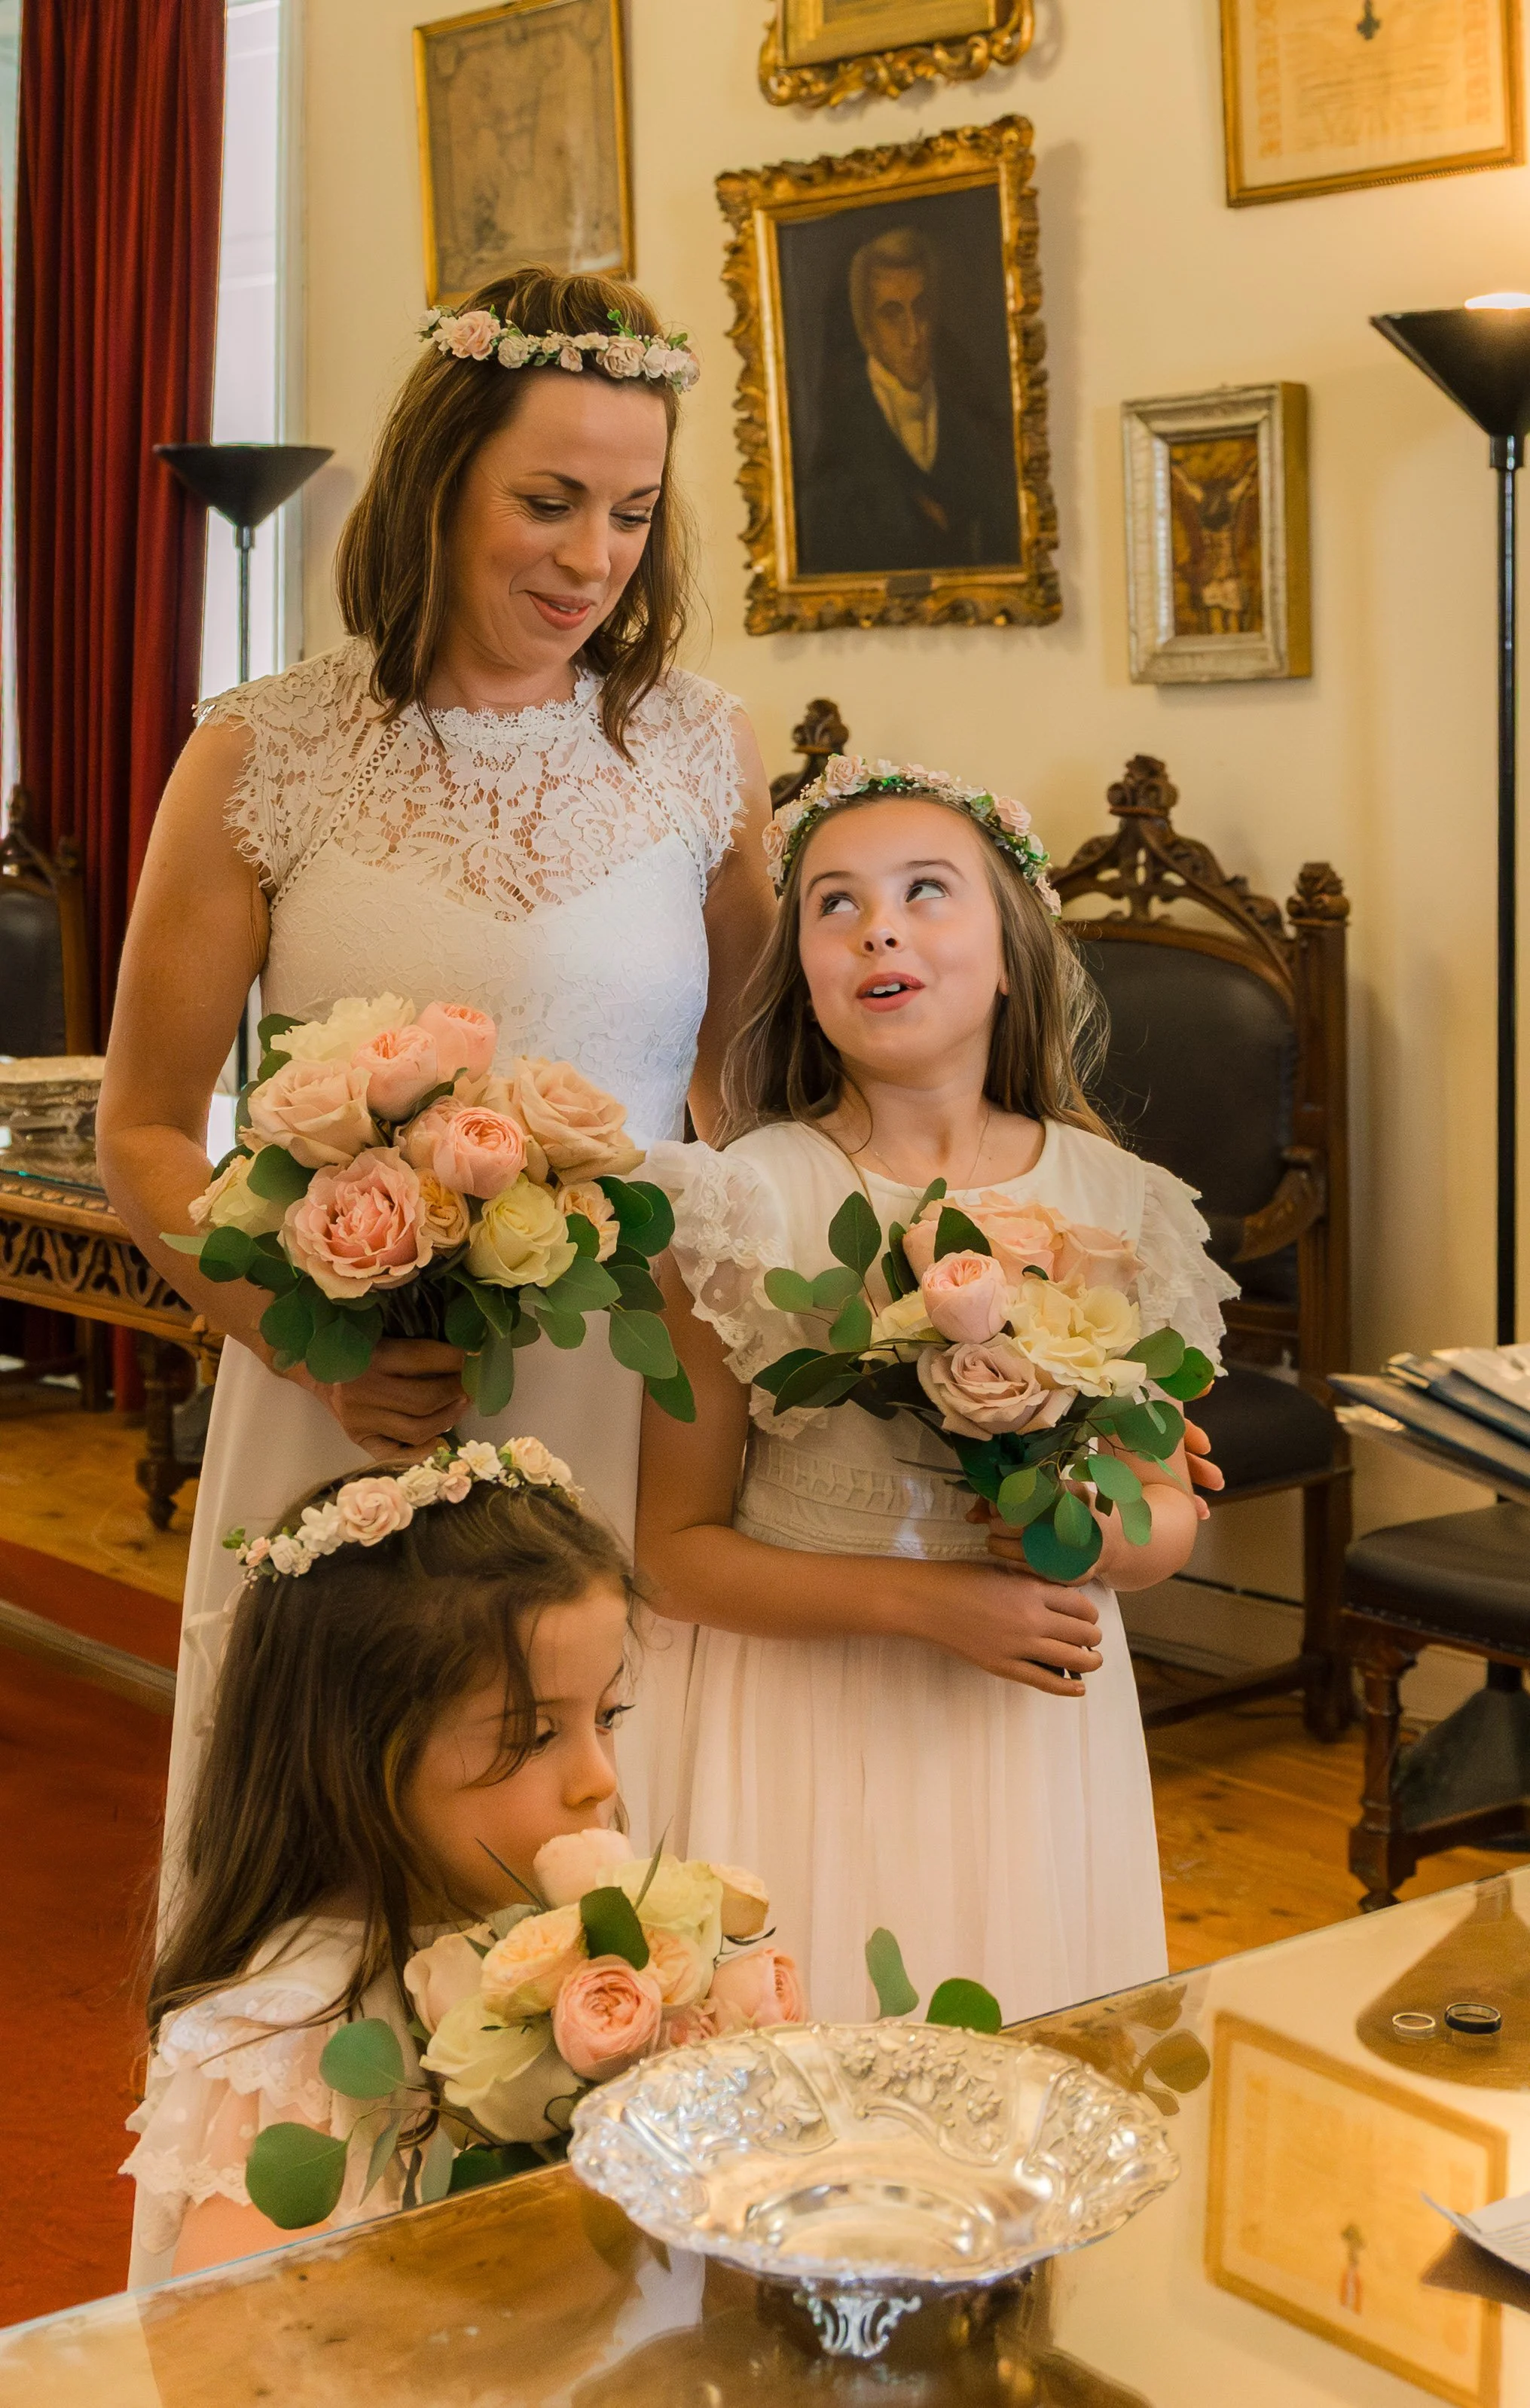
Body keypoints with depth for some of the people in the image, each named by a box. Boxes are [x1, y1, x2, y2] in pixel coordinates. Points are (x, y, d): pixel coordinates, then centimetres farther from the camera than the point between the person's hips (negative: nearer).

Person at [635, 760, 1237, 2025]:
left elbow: (1174, 1515, 9)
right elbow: (676, 1551, -7)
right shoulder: (750, 1202, -8)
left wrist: (1097, 1531, -14)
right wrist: (923, 1600, -17)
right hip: (807, 1719, -2)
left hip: (1036, 1720, 3)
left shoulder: (1111, 1201, 0)